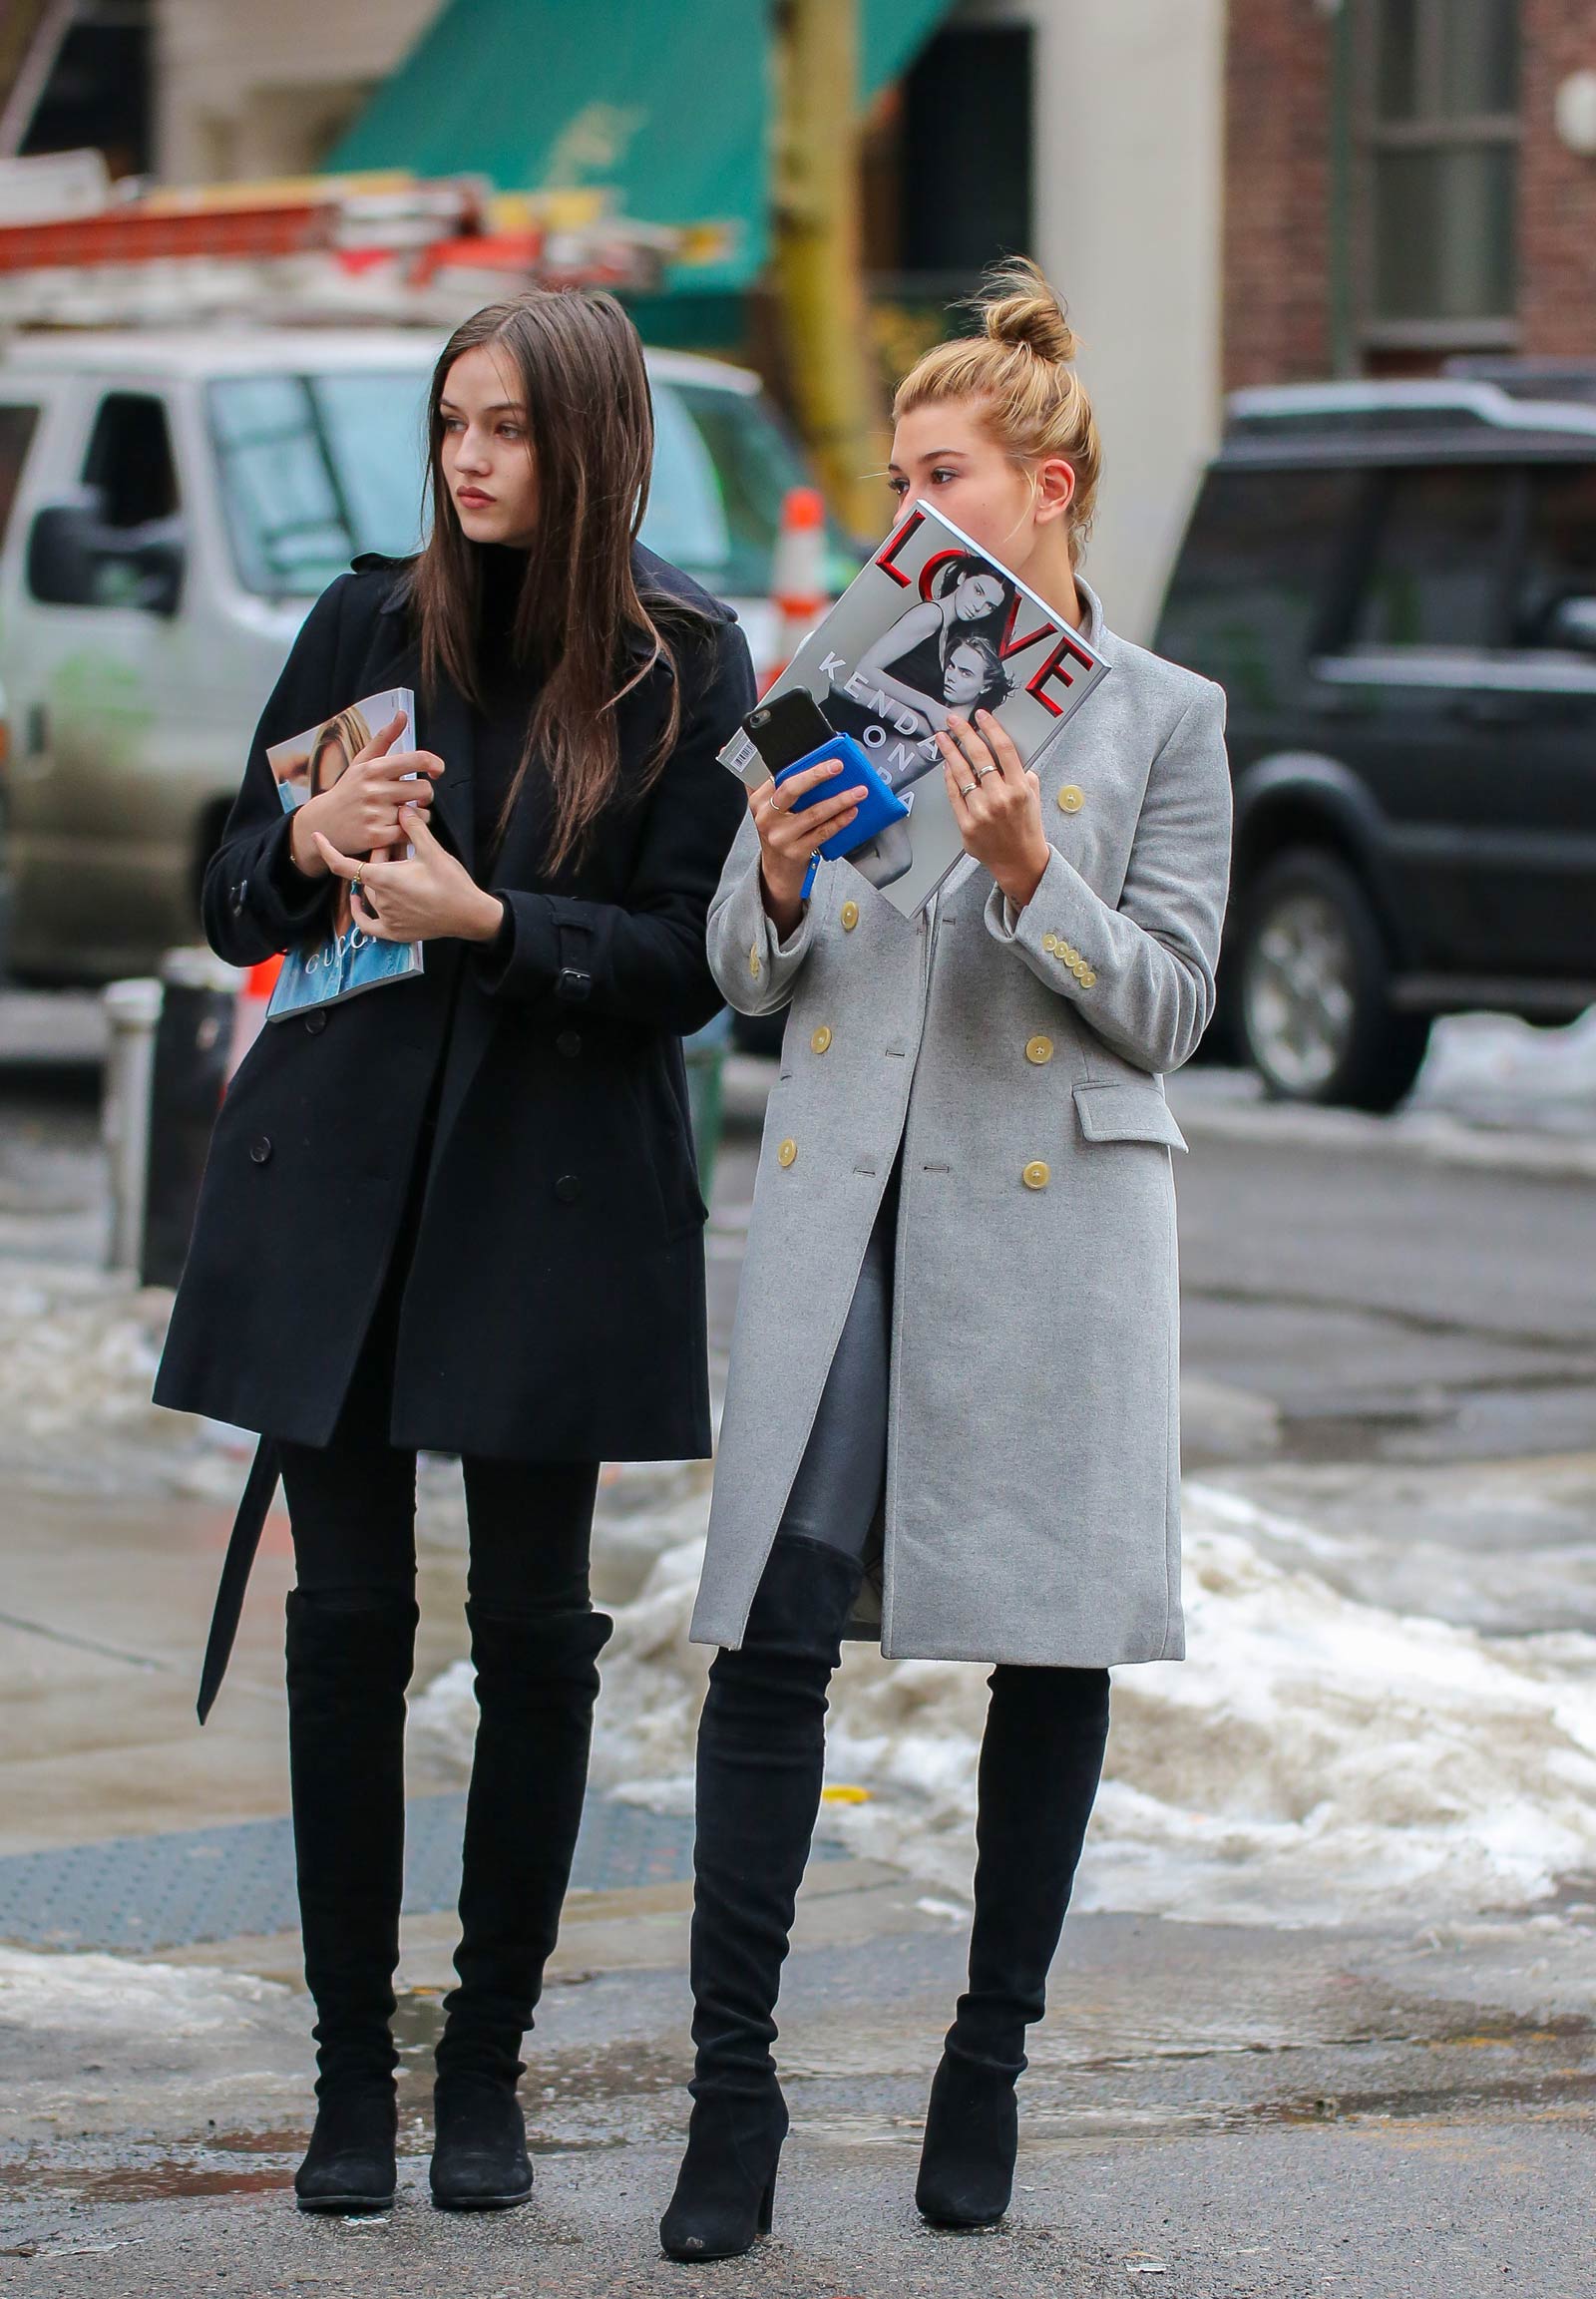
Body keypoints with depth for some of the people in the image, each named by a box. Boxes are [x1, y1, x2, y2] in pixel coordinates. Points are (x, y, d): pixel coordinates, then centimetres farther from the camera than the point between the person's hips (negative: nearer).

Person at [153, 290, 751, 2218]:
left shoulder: (682, 666, 0)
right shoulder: (366, 627, 8)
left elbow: (690, 963, -4)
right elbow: (232, 905, 11)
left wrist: (487, 921, -17)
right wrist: (307, 844, -10)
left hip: (554, 1193, -2)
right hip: (337, 1178, 2)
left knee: (534, 1633, 2)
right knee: (345, 1621, 2)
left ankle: (485, 2071, 13)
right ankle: (351, 2073, 9)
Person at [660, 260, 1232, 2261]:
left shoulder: (1163, 718, 3)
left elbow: (1167, 1005, -2)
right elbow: (746, 975, 13)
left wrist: (1028, 870, -16)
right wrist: (778, 880, -9)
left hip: (1051, 1202, -2)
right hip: (843, 1195, 2)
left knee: (1051, 1644, 4)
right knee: (771, 1626, -7)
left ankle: (989, 2059, 18)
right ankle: (733, 2086, -3)